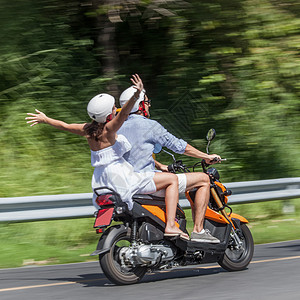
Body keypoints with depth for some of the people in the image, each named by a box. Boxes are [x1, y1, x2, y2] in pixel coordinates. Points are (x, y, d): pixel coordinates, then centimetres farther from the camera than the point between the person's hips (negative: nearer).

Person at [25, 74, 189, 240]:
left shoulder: (88, 130, 6)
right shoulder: (108, 130, -15)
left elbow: (64, 126, 19)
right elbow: (123, 114, -34)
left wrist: (45, 119, 35)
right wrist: (136, 96, -49)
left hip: (102, 184, 9)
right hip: (121, 180, -9)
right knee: (172, 179, -8)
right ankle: (170, 226, -20)